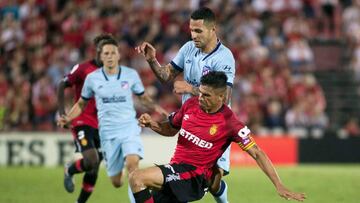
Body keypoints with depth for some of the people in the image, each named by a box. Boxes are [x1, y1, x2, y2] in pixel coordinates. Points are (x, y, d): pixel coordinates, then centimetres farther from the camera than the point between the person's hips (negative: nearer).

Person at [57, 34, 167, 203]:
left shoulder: (131, 74, 1)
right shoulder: (92, 78, 1)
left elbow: (143, 97, 14)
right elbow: (82, 103, 14)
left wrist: (155, 108, -5)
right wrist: (68, 118, -2)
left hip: (129, 128, -1)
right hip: (108, 132, 1)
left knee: (132, 163, -30)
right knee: (116, 182, 4)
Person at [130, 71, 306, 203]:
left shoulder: (229, 122, -13)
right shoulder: (191, 104, 4)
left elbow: (257, 154, -11)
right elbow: (171, 129, 21)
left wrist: (279, 186, -16)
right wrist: (151, 123, 0)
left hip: (195, 177, -7)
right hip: (176, 168, 7)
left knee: (136, 178, -25)